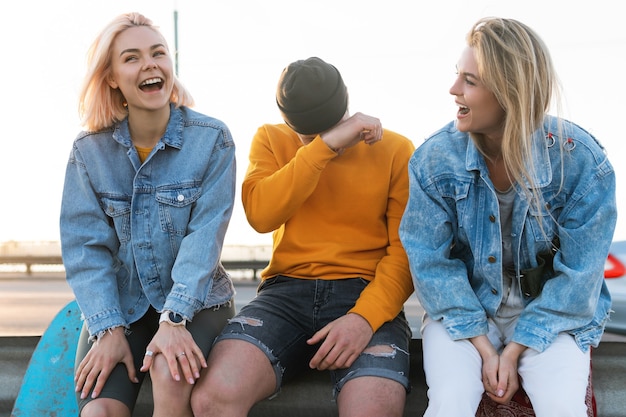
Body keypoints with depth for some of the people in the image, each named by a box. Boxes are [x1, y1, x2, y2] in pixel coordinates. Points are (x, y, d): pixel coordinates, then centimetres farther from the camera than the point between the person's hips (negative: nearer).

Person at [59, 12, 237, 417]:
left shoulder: (211, 138, -7)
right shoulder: (89, 150, -1)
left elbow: (205, 235, -14)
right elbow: (86, 245, -5)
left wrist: (174, 319, -24)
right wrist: (108, 329, -16)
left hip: (195, 302, -1)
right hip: (119, 304, 1)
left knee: (171, 376, -31)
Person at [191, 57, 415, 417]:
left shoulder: (396, 149, 6)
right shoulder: (271, 140, 11)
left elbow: (407, 248, 0)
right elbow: (261, 215, -8)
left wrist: (366, 317, -17)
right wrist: (325, 145, -14)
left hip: (366, 294, -1)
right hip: (288, 290, 2)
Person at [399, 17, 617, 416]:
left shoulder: (582, 161, -16)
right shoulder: (435, 158, -13)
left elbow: (578, 277, -11)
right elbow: (431, 260, -9)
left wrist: (516, 351, -15)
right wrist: (483, 348, -14)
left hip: (547, 312, 0)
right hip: (464, 308, 1)